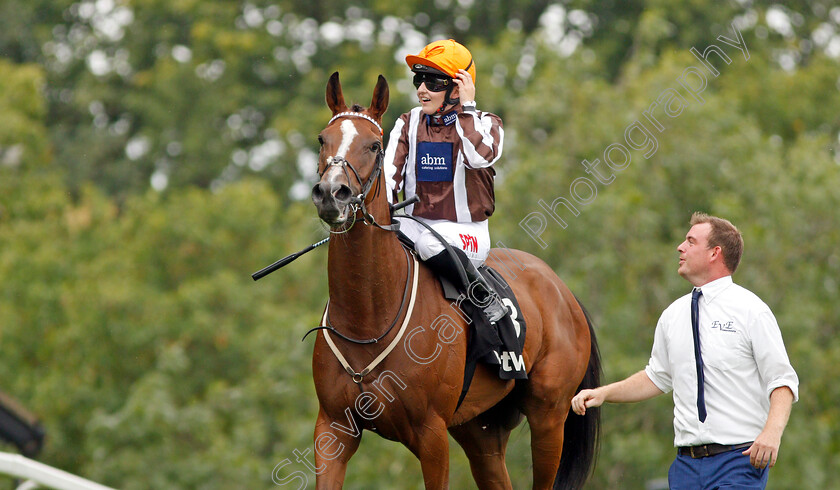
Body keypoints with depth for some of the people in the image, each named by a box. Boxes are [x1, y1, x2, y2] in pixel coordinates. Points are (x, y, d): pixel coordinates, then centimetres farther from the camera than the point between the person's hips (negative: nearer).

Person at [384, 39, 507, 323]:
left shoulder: (484, 124, 0)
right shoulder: (408, 124, 11)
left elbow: (480, 156, -24)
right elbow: (389, 174, -1)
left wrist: (466, 107, -16)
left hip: (466, 232, -4)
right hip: (415, 223, 4)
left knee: (430, 243, -38)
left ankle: (486, 300, -20)